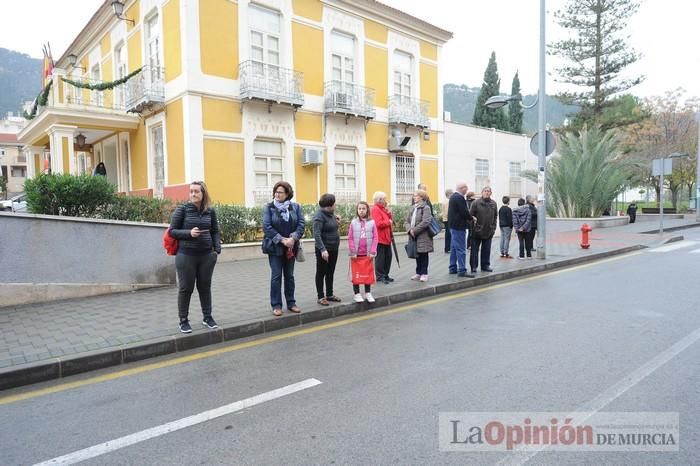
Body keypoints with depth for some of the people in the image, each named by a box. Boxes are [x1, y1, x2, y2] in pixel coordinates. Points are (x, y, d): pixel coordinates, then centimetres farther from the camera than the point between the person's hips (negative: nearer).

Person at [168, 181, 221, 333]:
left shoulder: (210, 211, 3)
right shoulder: (182, 209, -5)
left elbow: (215, 232, 11)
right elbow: (172, 231, -2)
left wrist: (217, 249, -1)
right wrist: (189, 233, -18)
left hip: (207, 255, 3)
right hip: (186, 256, -3)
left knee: (205, 287, 13)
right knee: (185, 288, 5)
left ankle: (207, 317, 27)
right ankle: (183, 321, 18)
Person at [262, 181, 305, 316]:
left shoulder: (295, 207, 3)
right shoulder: (269, 208, -4)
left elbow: (301, 224, -3)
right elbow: (267, 227, -12)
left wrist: (293, 238, -18)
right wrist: (282, 240, -19)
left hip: (291, 247, 3)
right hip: (275, 247, -2)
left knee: (289, 275, 11)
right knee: (276, 276, 0)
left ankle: (291, 303, 21)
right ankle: (276, 305, 8)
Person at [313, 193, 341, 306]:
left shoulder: (331, 213, 7)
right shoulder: (319, 215, -17)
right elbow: (317, 234, -24)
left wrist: (336, 220, 4)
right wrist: (322, 249, -30)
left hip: (334, 248, 8)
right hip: (324, 249, -8)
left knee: (330, 273, 16)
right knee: (321, 273, 4)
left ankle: (329, 294, 28)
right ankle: (321, 297, 13)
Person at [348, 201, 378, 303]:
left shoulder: (372, 222, -2)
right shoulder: (353, 222, -2)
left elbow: (375, 238, -2)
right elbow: (350, 238, -2)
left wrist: (373, 251, -8)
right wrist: (353, 252, -8)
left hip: (368, 253, 1)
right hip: (356, 254, 0)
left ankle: (368, 293, 23)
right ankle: (357, 293, 17)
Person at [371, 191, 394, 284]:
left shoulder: (383, 208, 18)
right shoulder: (375, 209, -13)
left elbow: (390, 220, 20)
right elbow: (379, 223, -23)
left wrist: (389, 214, 2)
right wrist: (388, 222, -9)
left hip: (386, 237, 10)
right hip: (379, 238, -10)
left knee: (388, 256, 12)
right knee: (380, 257, -4)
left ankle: (385, 275, 22)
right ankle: (379, 276, 3)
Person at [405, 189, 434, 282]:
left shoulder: (425, 208, -9)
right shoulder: (412, 208, 12)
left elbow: (425, 222, -20)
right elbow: (407, 221, 10)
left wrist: (414, 230, -18)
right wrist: (409, 230, -10)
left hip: (423, 236, -6)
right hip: (414, 236, 6)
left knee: (423, 255, 2)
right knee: (417, 255, 13)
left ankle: (424, 273, 10)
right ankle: (418, 273, 23)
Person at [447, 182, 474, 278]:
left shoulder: (453, 196, 14)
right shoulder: (459, 198, -18)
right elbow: (464, 212, -21)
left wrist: (468, 217, 10)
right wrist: (471, 218, -3)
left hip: (453, 225, 11)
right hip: (459, 226, -10)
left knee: (454, 248, 15)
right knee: (461, 249, -8)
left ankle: (453, 268, 22)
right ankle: (462, 270, -7)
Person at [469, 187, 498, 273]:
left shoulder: (493, 203, 8)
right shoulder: (476, 203, -7)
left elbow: (495, 216, 14)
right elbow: (470, 215, -5)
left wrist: (493, 228, 9)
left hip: (489, 231, 4)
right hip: (477, 231, -4)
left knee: (486, 250, 10)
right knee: (475, 249, 3)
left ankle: (485, 265, 21)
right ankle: (473, 266, 12)